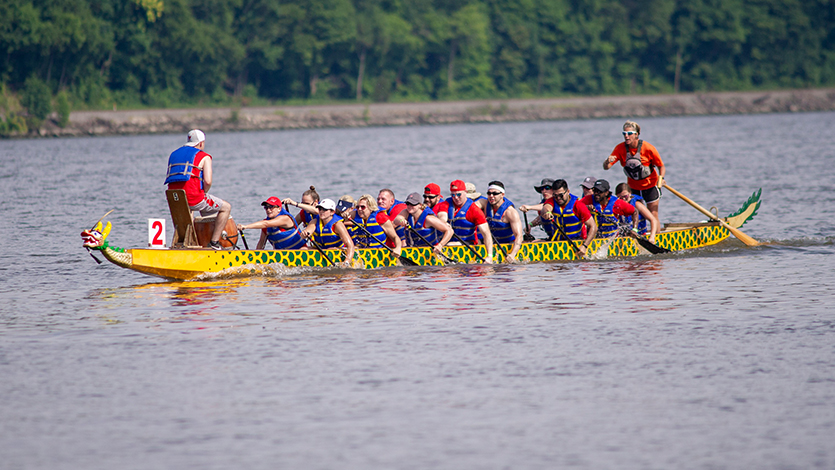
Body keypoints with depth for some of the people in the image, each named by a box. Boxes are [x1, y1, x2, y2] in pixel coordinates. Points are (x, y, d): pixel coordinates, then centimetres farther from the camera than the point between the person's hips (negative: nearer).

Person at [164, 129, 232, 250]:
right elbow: (208, 182, -10)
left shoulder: (173, 155, 20)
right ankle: (214, 241, 6)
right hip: (194, 198, -6)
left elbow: (169, 179, 19)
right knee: (226, 207, 13)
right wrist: (203, 193, 11)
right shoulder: (204, 157, 3)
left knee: (189, 209, 43)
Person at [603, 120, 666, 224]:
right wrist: (608, 161, -42)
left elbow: (661, 166, -9)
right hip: (633, 187, 3)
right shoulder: (620, 148, -13)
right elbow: (606, 167, -19)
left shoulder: (648, 148, -20)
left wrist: (661, 178, -29)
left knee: (653, 215, -1)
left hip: (650, 185, -3)